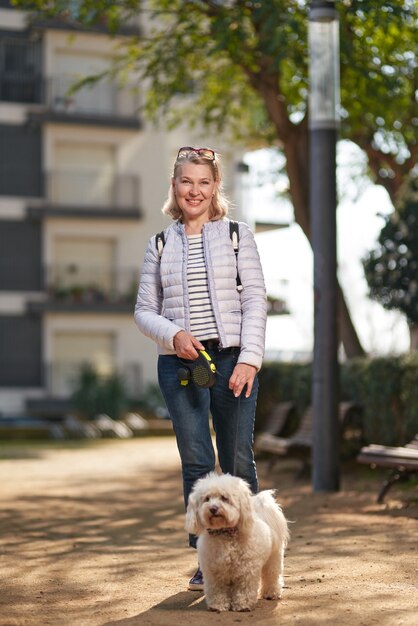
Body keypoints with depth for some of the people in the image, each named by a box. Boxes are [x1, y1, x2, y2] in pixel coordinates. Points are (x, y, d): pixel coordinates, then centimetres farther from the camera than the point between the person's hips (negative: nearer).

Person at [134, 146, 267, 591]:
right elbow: (144, 310, 10)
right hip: (179, 365, 1)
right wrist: (173, 335, -10)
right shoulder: (160, 245, 10)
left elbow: (255, 301, 0)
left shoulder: (237, 235, 6)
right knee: (196, 463, 0)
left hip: (233, 359, -1)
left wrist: (249, 359, -10)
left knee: (238, 462, 2)